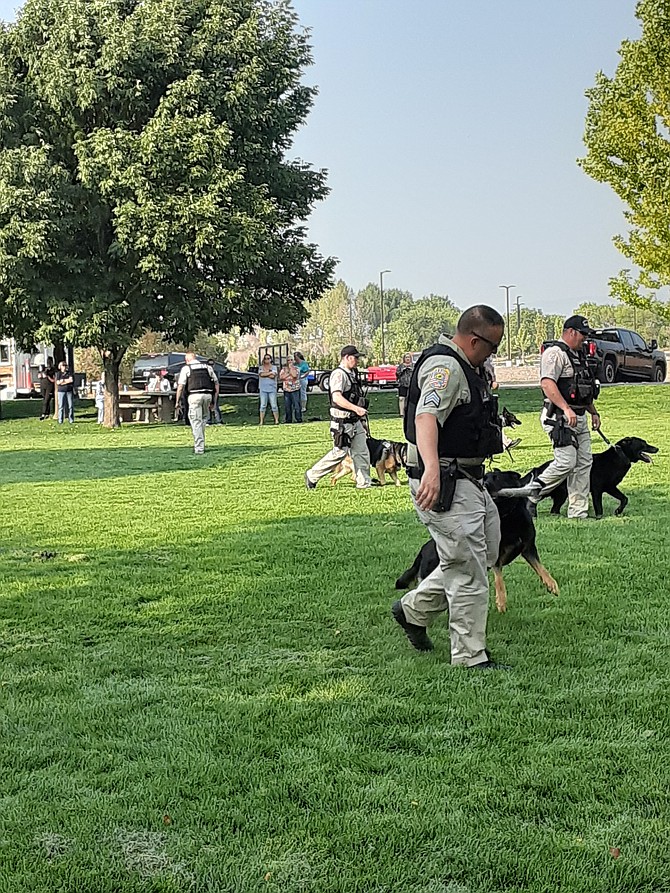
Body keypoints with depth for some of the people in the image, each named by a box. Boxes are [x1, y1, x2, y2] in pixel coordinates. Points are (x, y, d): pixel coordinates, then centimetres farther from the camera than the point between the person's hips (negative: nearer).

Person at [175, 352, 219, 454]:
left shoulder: (186, 368, 6)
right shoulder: (207, 367, 18)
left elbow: (180, 386, -1)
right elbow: (216, 383, 15)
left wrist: (177, 401, 6)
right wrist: (214, 400, 17)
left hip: (194, 396, -3)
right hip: (207, 395, 3)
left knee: (196, 422, 1)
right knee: (203, 418, 21)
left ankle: (199, 448, -1)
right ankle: (199, 444, 18)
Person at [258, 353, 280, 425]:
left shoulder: (274, 367, 6)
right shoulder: (261, 367, 9)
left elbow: (273, 376, -10)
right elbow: (261, 374, -12)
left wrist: (265, 373, -6)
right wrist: (270, 372, -10)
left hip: (272, 389, -1)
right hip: (263, 389, 1)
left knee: (274, 405, -2)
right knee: (263, 405, 1)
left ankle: (277, 420, 4)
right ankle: (261, 421, 1)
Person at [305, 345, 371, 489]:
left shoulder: (353, 373, 15)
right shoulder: (339, 374, -15)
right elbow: (337, 398, -27)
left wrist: (361, 414, 22)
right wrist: (356, 408, -32)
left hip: (355, 420, 9)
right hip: (342, 422, -9)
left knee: (362, 451, 6)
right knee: (340, 452, -5)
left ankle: (363, 483, 12)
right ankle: (312, 475, 8)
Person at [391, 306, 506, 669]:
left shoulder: (464, 367, 15)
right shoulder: (444, 367, -19)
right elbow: (426, 417, -37)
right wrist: (432, 469, -52)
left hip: (468, 481, 11)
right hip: (443, 484, -11)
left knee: (486, 553, 18)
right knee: (468, 571, -6)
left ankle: (413, 609, 28)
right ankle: (471, 658, 5)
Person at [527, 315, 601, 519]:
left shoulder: (578, 355, 21)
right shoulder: (555, 353, -11)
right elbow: (547, 383, -24)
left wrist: (593, 412, 26)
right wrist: (566, 409, -30)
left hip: (579, 417, 10)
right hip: (559, 418, -10)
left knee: (584, 463, 6)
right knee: (566, 462, -16)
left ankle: (578, 513, 10)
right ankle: (531, 495, 1)